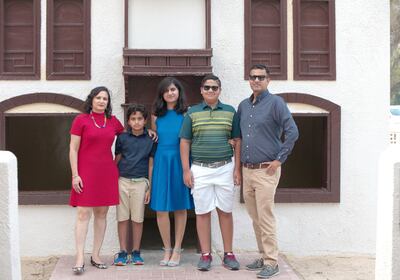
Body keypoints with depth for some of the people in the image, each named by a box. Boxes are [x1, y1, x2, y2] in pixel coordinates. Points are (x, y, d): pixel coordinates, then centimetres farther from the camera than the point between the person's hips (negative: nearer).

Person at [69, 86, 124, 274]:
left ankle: (96, 255, 14)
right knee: (83, 213, -8)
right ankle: (80, 259, -8)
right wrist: (75, 175, -10)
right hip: (86, 173, -4)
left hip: (107, 173, 4)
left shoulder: (113, 121, 10)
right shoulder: (81, 120, -1)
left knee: (101, 213, 6)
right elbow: (73, 149, -3)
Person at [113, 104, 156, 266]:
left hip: (140, 182, 0)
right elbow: (116, 161, 8)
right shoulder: (122, 138, 4)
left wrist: (150, 187, 3)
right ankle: (123, 252, 11)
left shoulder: (150, 139, 3)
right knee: (122, 218, 4)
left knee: (138, 219, 5)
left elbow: (151, 164, 5)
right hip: (122, 181, 1)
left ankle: (136, 253, 15)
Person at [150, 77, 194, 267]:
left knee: (180, 208, 5)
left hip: (180, 162, -2)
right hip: (161, 162, 2)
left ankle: (177, 250, 14)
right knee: (161, 208, 1)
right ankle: (167, 249, 14)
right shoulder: (156, 116, 8)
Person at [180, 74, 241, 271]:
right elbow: (185, 142, 4)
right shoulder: (192, 113, 4)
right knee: (202, 212, 3)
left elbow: (237, 141, 7)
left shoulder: (230, 112, 6)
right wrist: (186, 170, -3)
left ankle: (228, 254, 14)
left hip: (225, 168, 1)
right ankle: (206, 255, 12)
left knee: (225, 211, 6)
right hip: (200, 169, 0)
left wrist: (237, 168, 1)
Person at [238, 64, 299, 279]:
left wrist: (279, 160, -13)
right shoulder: (243, 106, 13)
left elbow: (292, 132, -14)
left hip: (266, 170, -7)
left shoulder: (275, 103, -7)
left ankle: (271, 262, 0)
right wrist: (238, 164, 17)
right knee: (255, 219, 12)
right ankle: (264, 256, 23)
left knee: (265, 218, -7)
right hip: (247, 170, 7)